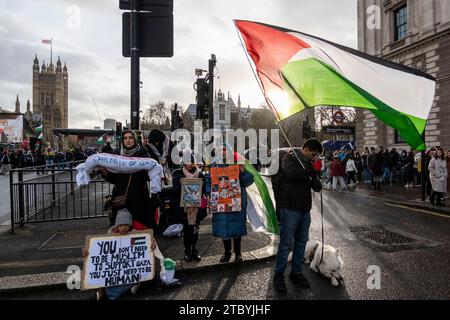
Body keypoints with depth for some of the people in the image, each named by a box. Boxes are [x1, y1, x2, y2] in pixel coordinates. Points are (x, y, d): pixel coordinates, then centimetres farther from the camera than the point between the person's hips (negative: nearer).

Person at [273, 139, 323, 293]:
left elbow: (318, 187, 15)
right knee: (286, 243, -3)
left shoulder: (308, 164, 17)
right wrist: (310, 172, -12)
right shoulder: (290, 158, -5)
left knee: (301, 242, 14)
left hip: (305, 209, 8)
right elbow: (291, 172, -27)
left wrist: (316, 183, -9)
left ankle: (296, 272, 27)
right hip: (290, 208, -8)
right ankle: (279, 275, 11)